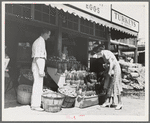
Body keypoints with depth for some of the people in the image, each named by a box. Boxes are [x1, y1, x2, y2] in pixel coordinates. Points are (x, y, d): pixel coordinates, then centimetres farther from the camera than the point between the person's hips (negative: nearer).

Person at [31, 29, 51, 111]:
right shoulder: (41, 41, -13)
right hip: (39, 65, -10)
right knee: (38, 85, -7)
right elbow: (38, 57, -20)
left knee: (36, 85, 13)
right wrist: (41, 70, -22)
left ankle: (33, 104, 18)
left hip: (35, 64, 10)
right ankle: (36, 105, -3)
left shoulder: (36, 41, 18)